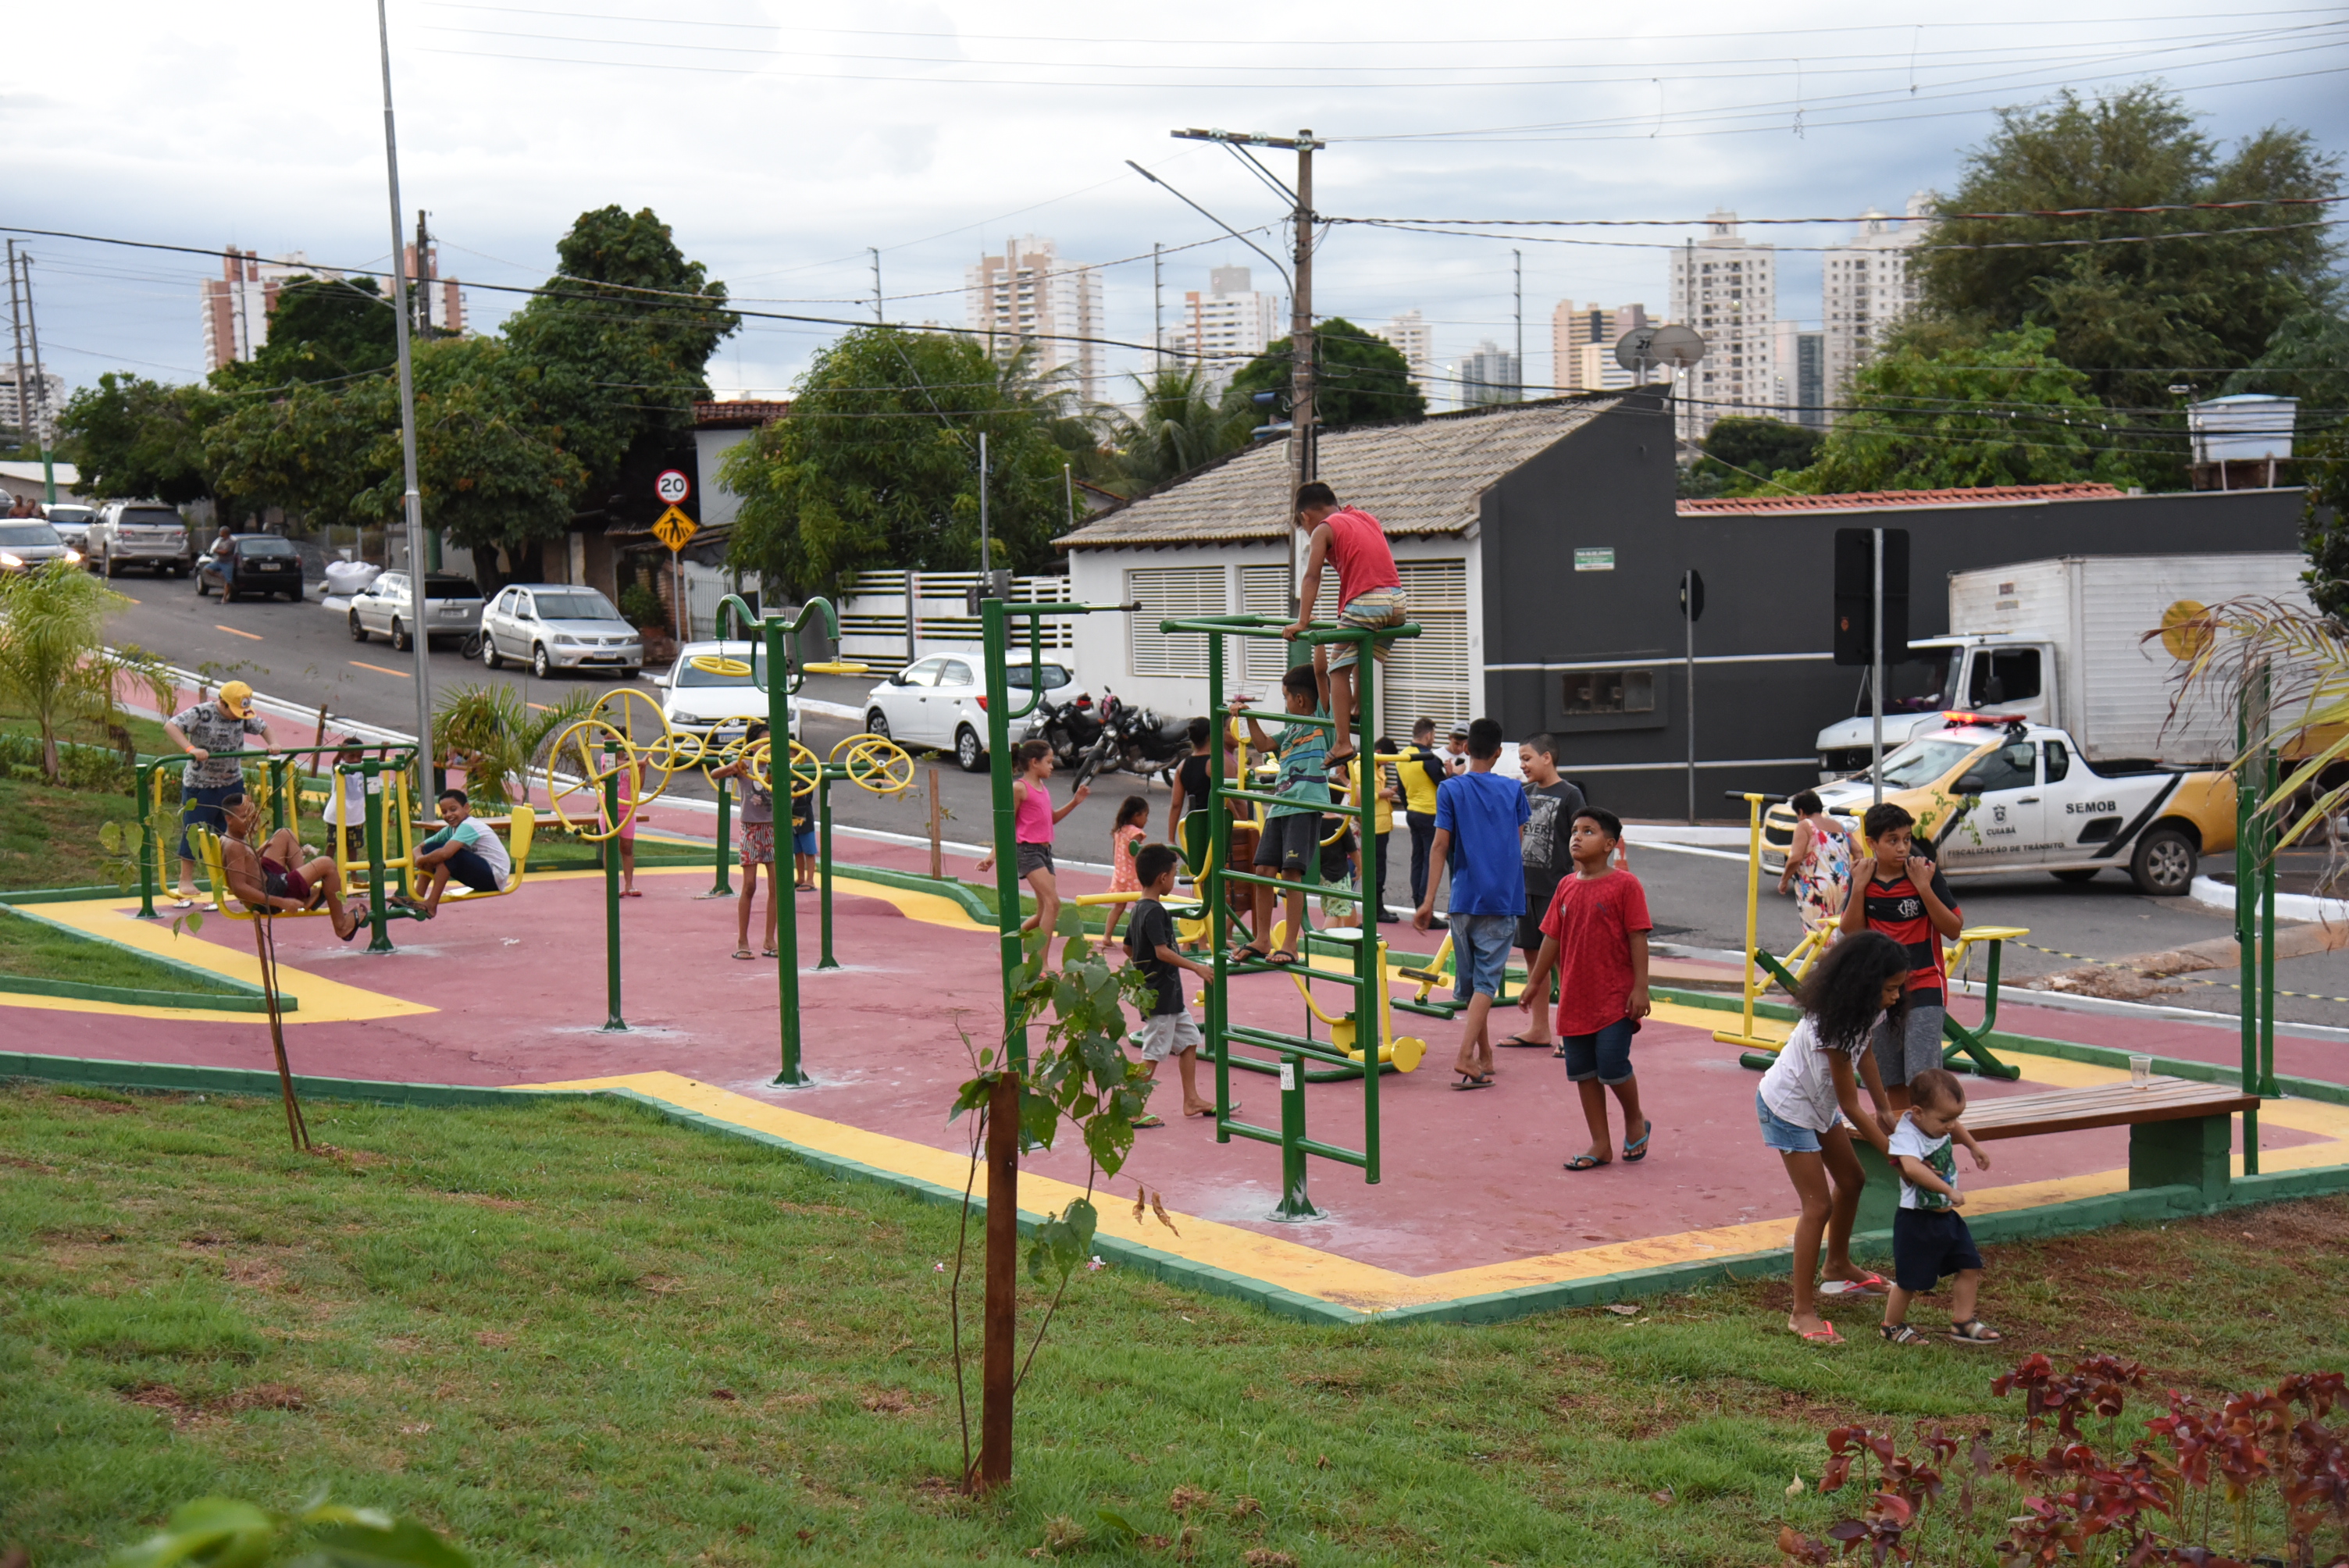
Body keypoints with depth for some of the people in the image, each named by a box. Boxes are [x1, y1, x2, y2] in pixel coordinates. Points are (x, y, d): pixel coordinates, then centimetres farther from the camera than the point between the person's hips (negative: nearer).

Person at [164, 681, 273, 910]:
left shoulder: (244, 716, -3)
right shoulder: (201, 713, -19)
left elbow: (262, 727, 14)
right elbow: (171, 726, -27)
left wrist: (272, 744, -7)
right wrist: (191, 749, -40)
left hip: (232, 782, 5)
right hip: (200, 785, -5)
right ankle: (186, 880, 11)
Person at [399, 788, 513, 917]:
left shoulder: (468, 826, -20)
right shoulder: (450, 830, 7)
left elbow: (445, 853, -35)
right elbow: (419, 848, 9)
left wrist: (421, 860, -18)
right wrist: (419, 858, -15)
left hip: (494, 877, -9)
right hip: (482, 877, 9)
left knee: (449, 854, -28)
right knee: (430, 848, 4)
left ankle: (431, 905, -25)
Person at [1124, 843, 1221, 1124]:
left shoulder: (1139, 908, 11)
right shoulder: (1155, 911, -19)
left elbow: (1128, 948, 19)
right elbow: (1162, 951, -27)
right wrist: (1197, 967, -24)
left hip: (1169, 995, 10)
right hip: (1159, 997, -10)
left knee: (1189, 1040, 17)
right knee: (1153, 1054, -6)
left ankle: (1192, 1101, 24)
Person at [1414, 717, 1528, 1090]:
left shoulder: (1451, 789, -2)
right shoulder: (1513, 790, 3)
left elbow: (1441, 845, -7)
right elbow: (1519, 843, 10)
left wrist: (1429, 900, -7)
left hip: (1464, 897, 0)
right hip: (1504, 898, 0)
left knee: (1469, 979, 14)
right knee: (1487, 979, -5)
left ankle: (1484, 1056, 22)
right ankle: (1466, 1055, -21)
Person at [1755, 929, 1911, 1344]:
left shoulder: (1867, 1010, -9)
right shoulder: (1834, 1025, -35)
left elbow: (1864, 1051, 14)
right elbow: (1850, 1106, -28)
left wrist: (1884, 1109, 15)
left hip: (1818, 1101, 9)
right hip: (1787, 1107, -9)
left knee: (1851, 1181, 20)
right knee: (1818, 1205, -11)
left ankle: (1838, 1268, 44)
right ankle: (1802, 1312, -6)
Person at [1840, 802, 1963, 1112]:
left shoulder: (1925, 873, -10)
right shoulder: (1863, 877, 0)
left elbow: (1954, 929, -12)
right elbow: (1851, 932, -3)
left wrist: (1924, 888, -21)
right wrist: (1859, 888, -13)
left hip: (1924, 986, -4)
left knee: (1922, 1077, -14)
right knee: (1892, 1080, 11)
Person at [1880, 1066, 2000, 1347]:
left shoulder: (1938, 1124, 0)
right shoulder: (1907, 1136, -27)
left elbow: (1957, 1129, 27)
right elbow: (1912, 1167, -47)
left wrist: (1974, 1148, 35)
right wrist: (1948, 1190, -49)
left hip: (1947, 1217, 8)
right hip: (1917, 1221, -8)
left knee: (1970, 1267, 9)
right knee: (1910, 1280, 3)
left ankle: (1962, 1323, 21)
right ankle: (1891, 1325, 23)